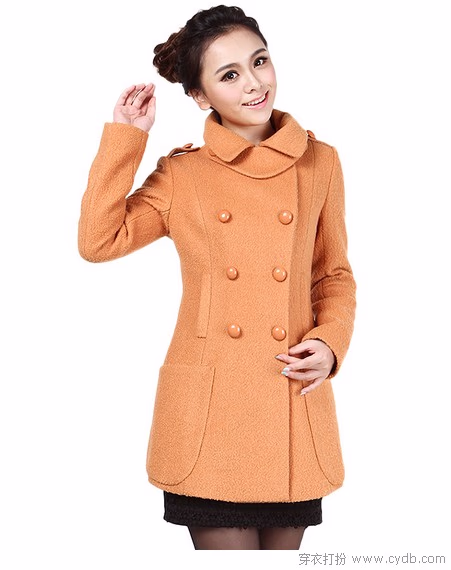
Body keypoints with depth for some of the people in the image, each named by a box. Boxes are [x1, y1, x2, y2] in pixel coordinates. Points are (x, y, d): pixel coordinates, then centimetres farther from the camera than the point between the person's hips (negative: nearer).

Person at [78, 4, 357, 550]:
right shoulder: (182, 173, 4)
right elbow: (98, 241, -7)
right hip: (208, 408, -2)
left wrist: (329, 344, -4)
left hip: (293, 404, 2)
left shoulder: (319, 162, 7)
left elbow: (335, 275, 14)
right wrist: (124, 136, -5)